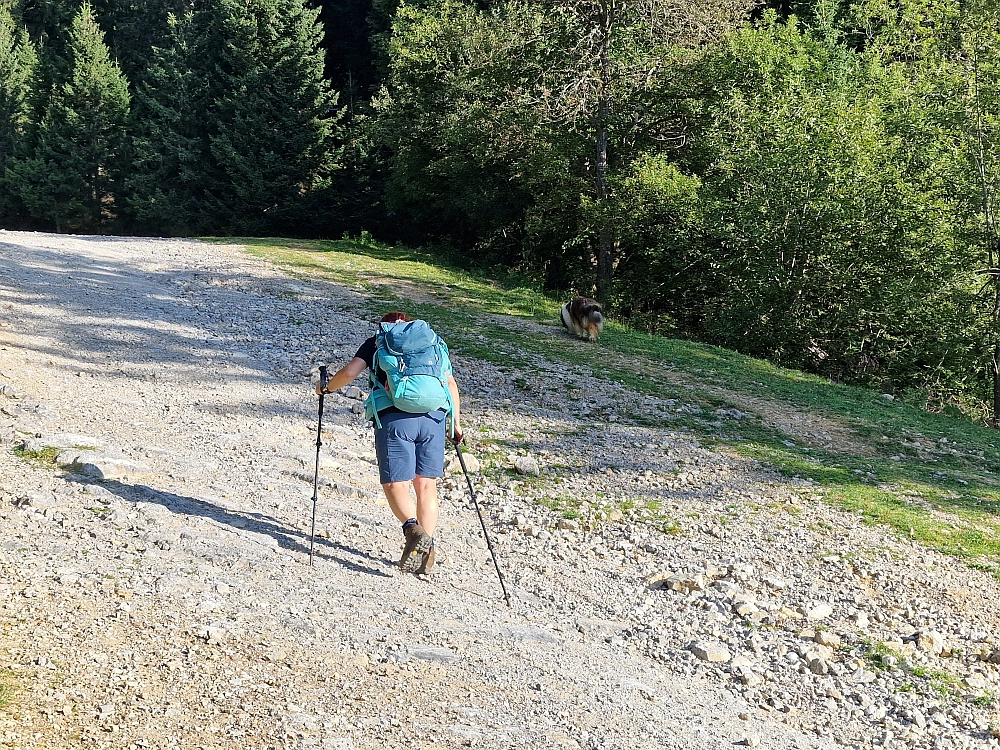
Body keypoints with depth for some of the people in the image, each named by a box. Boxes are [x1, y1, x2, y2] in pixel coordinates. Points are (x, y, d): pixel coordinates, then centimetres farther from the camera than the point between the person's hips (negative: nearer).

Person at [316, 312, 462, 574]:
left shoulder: (377, 342, 17)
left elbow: (349, 372, 4)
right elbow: (450, 382, 16)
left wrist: (327, 387, 23)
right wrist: (456, 422, 20)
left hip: (395, 418, -3)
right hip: (433, 417, 3)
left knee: (395, 484, 0)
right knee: (426, 484, 9)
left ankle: (413, 529, -24)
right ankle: (426, 547, 3)